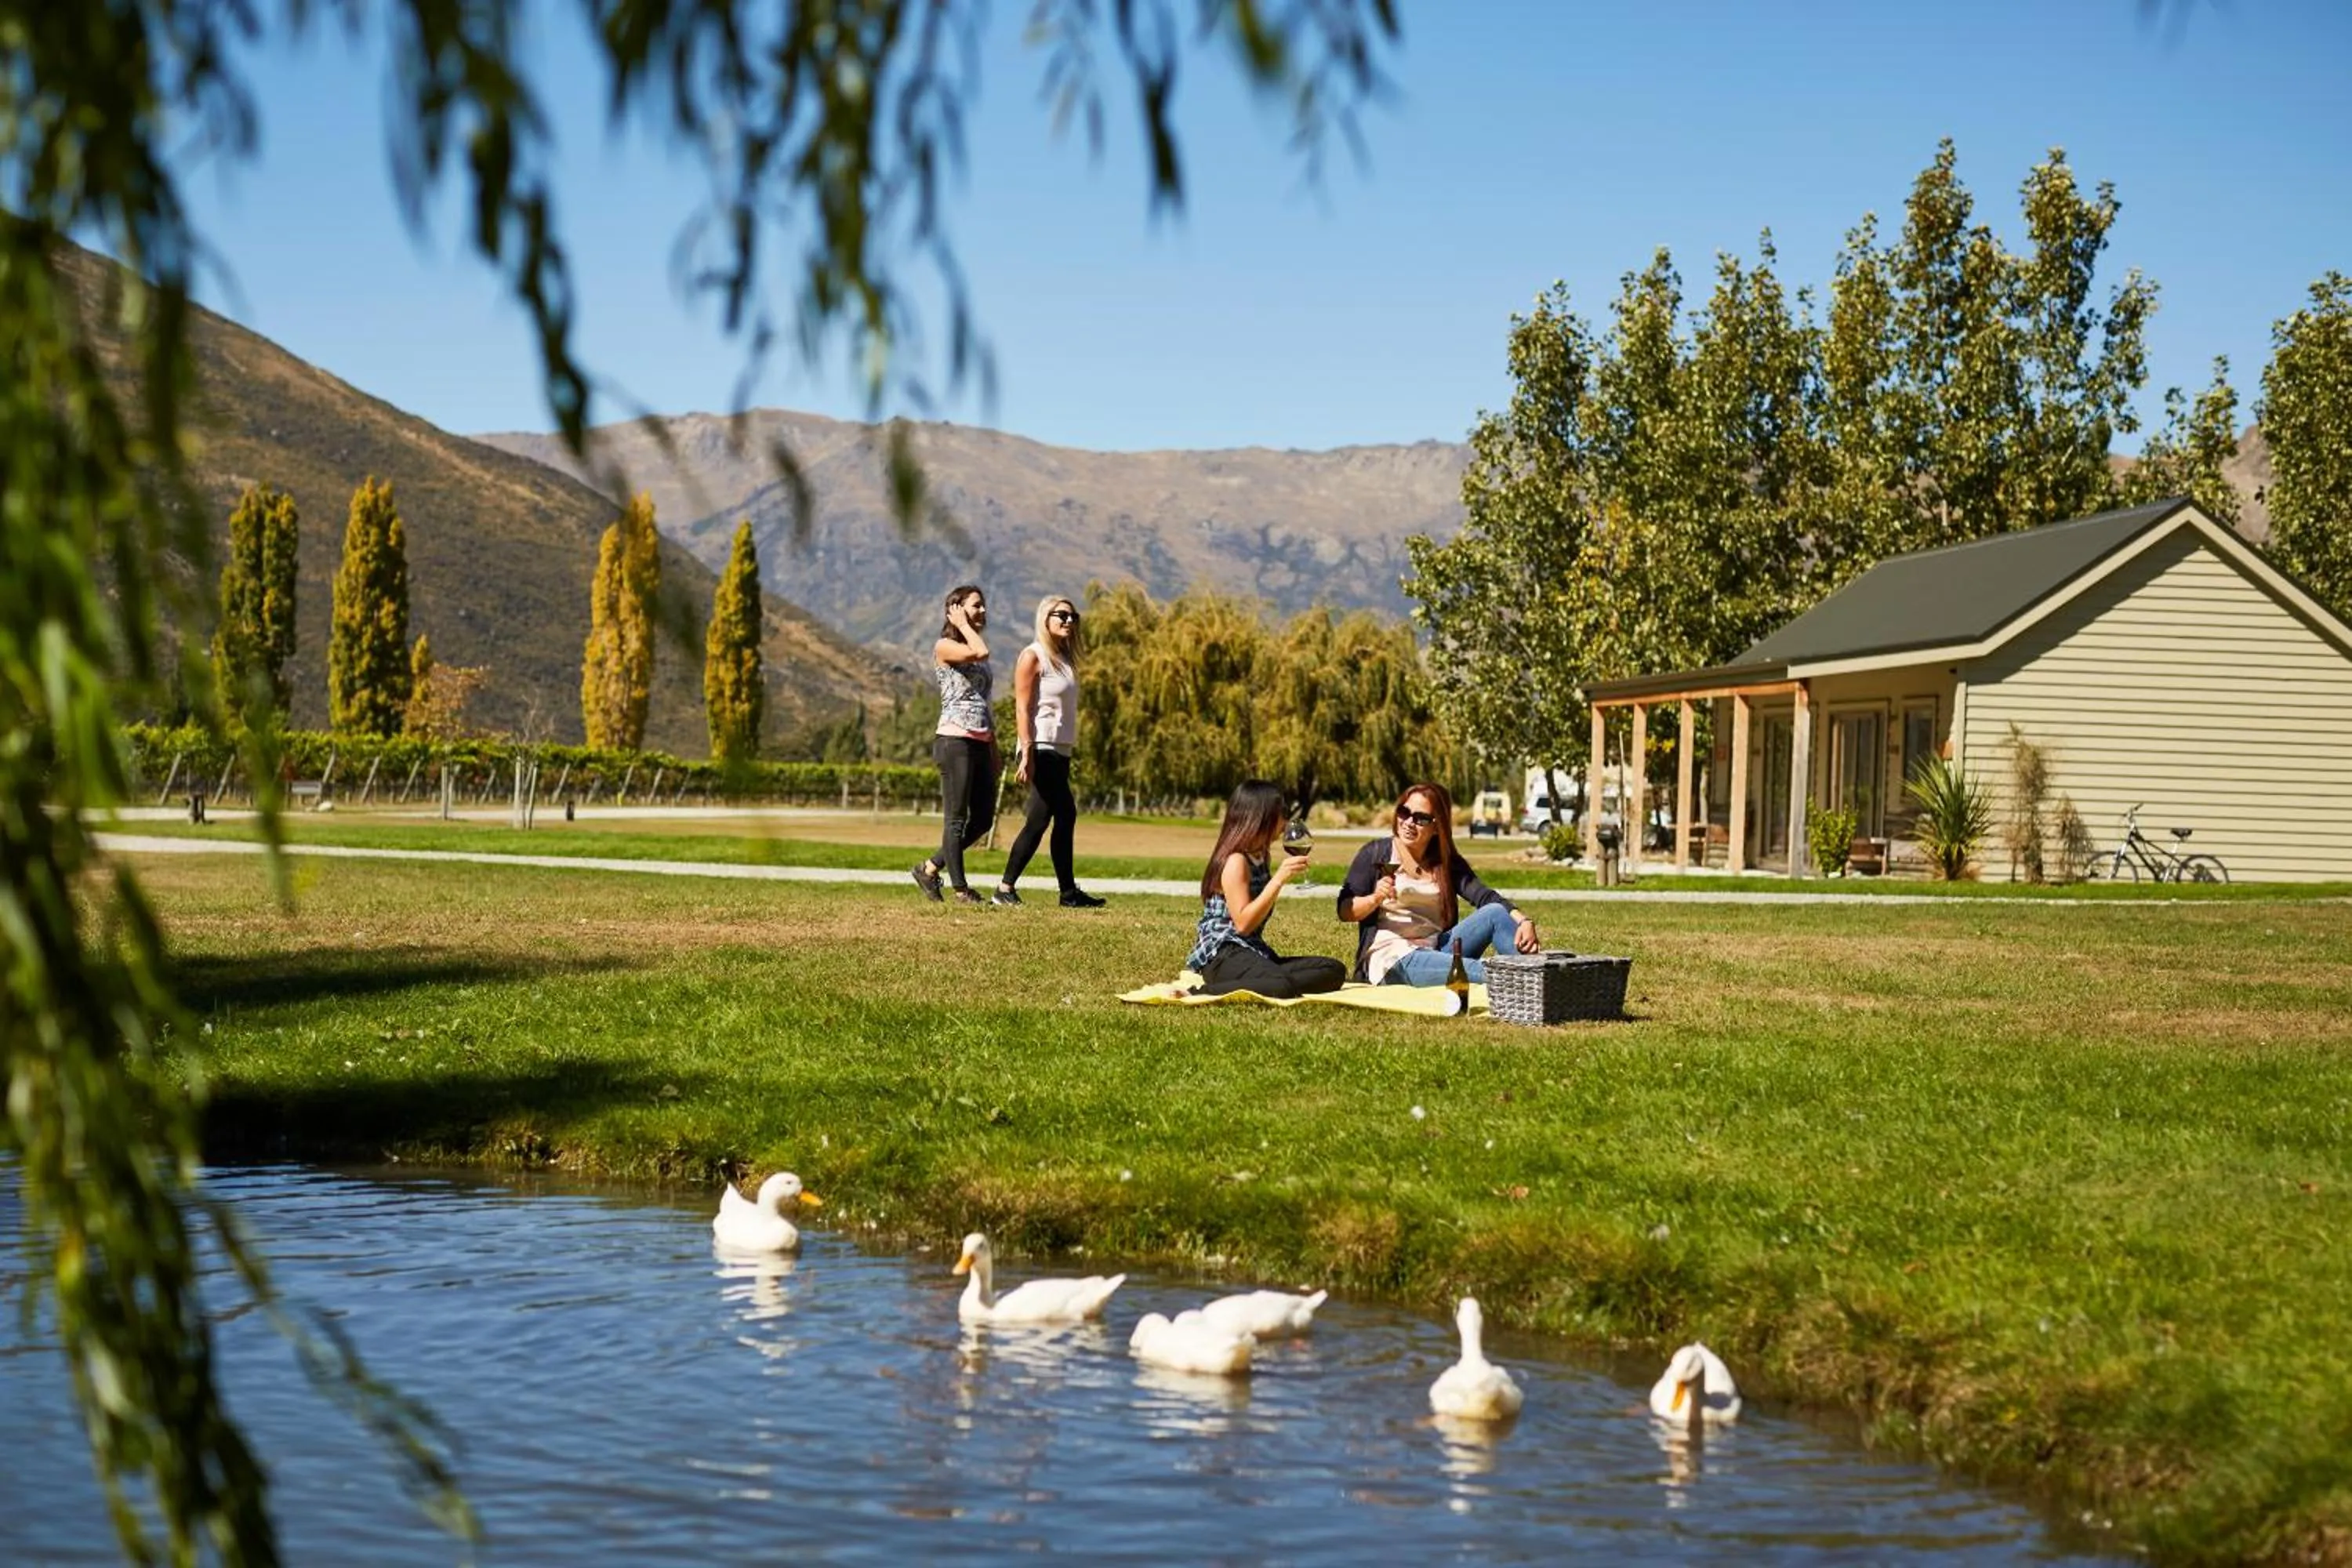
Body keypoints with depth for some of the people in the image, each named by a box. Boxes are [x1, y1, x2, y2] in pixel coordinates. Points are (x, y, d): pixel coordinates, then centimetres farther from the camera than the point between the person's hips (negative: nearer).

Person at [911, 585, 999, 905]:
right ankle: (961, 890, 1)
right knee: (956, 818, -3)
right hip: (955, 741, -9)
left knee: (984, 818, 8)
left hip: (980, 744, 9)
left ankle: (930, 868, 19)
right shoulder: (944, 647, -4)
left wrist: (994, 750, 18)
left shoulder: (975, 655, 20)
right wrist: (963, 625, -8)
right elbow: (981, 652, -24)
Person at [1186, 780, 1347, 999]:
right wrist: (1279, 879, -19)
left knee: (1335, 970, -7)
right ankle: (1201, 994, -27)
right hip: (1223, 955, -10)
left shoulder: (1259, 858, 17)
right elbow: (1243, 923, -19)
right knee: (1282, 986, -40)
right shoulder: (1235, 861, -10)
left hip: (1253, 954, 10)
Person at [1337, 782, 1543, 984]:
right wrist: (1376, 899, -17)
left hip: (1438, 951, 4)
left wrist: (1523, 921, -21)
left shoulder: (1448, 863, 15)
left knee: (1495, 913, -23)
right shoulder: (1376, 853, 6)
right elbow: (1345, 911, 4)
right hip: (1391, 959, -4)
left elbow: (1485, 897, -2)